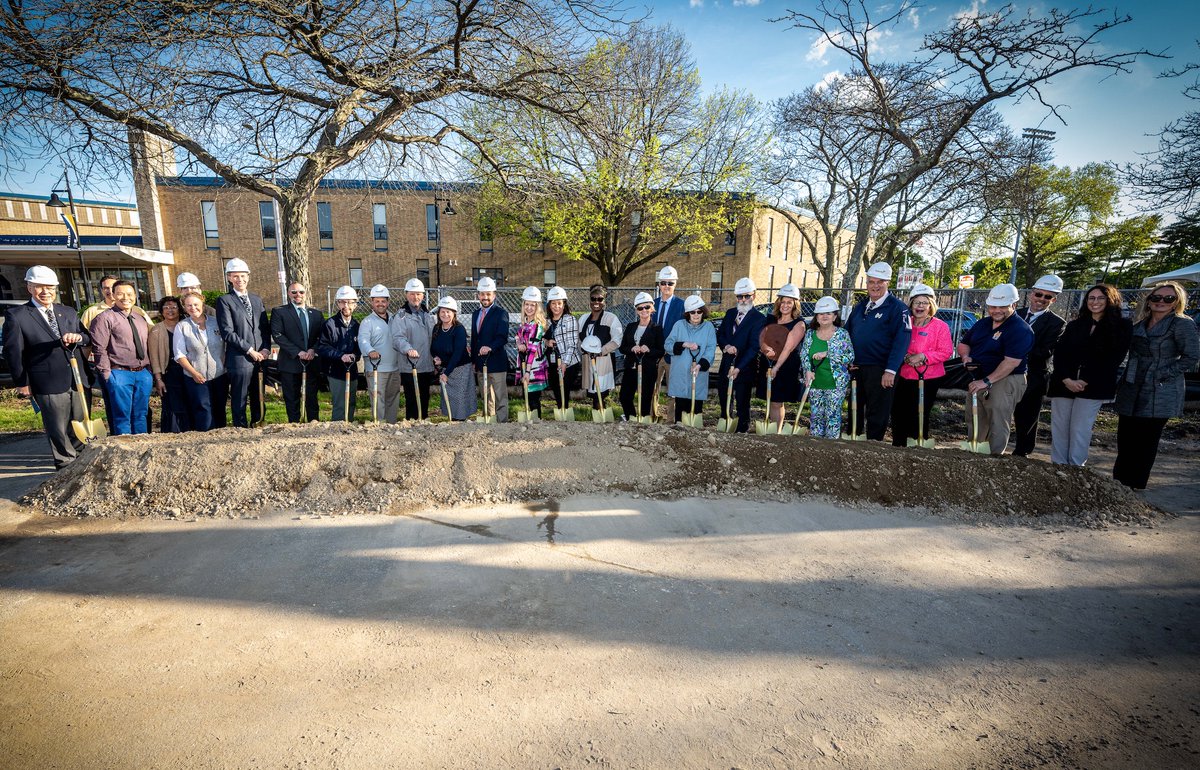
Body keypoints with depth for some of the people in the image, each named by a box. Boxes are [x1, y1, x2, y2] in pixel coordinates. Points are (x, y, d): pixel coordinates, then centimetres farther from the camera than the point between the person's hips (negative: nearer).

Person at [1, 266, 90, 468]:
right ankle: (65, 463, 21)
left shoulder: (68, 312, 11)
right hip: (48, 384, -4)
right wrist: (22, 382, -1)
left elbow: (88, 336, 13)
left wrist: (78, 336, -12)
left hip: (78, 380, 4)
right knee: (58, 429, 6)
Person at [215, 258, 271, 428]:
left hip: (261, 357, 5)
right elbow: (227, 332, -10)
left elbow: (265, 327, 13)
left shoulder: (257, 299, 15)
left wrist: (266, 349, -2)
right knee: (239, 402, 2)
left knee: (258, 400, 13)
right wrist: (250, 350, -12)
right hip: (239, 359, -5)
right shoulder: (224, 301, -2)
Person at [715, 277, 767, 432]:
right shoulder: (730, 313, 10)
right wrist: (726, 346, -13)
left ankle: (741, 432, 16)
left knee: (742, 405, 4)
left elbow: (754, 347, -16)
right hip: (726, 366, 6)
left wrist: (739, 368, -23)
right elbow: (720, 334, 10)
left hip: (745, 369, -6)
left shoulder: (759, 319, -10)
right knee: (724, 401, 16)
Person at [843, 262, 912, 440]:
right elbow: (847, 333, 19)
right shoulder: (860, 306, 14)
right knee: (855, 408, 16)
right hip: (855, 367, 6)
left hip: (880, 370, -6)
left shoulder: (897, 308, -6)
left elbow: (902, 340, -14)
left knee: (877, 412, 3)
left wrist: (891, 370, -21)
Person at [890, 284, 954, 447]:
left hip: (929, 378, -3)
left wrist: (923, 356, -20)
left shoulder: (940, 326, -3)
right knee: (898, 412, 5)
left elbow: (947, 352, -8)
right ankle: (897, 445, 20)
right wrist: (906, 357, -11)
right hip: (905, 376, 4)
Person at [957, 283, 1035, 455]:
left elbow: (1011, 362, -23)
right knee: (974, 422, 16)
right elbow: (963, 343, 20)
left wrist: (987, 381, -24)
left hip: (1004, 383, -8)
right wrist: (966, 356, -3)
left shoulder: (1021, 330, -14)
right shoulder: (982, 324, 10)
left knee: (997, 425, -5)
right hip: (978, 381, 8)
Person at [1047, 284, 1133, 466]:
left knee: (1080, 430, -5)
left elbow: (1114, 359, -3)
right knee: (1058, 427, 2)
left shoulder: (1122, 326, 5)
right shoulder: (1074, 325, 14)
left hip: (1092, 387, -3)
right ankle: (1057, 466, 9)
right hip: (1063, 384, 3)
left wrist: (1085, 382, -10)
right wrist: (1066, 379, -10)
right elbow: (1059, 353, 5)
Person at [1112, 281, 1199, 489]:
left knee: (1145, 443, 2)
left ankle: (1134, 487, 13)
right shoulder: (1139, 324, 11)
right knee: (1124, 441, 9)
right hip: (1132, 392, 5)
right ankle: (1118, 483, 19)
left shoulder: (1182, 324, -7)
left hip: (1159, 394, -5)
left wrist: (1163, 375, -15)